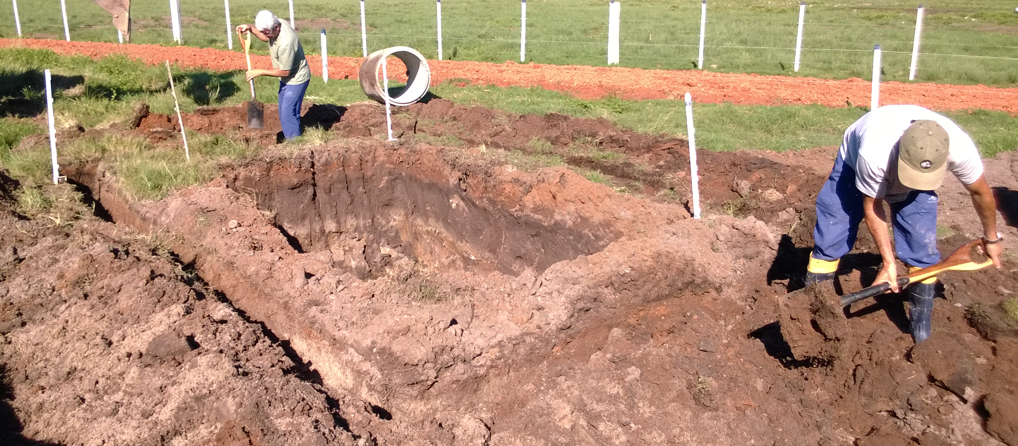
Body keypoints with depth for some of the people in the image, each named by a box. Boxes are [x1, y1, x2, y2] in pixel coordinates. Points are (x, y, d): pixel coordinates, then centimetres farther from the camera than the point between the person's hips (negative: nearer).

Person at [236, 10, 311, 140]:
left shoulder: (285, 43, -35)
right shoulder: (274, 26, -8)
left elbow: (285, 71, -26)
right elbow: (266, 38, 17)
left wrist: (259, 72, -18)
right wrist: (250, 28, 1)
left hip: (296, 79, -10)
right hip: (286, 79, 10)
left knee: (288, 114, -10)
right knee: (284, 113, 17)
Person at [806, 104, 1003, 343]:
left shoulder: (960, 149, -36)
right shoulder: (873, 155, -45)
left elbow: (980, 192, -12)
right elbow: (872, 207, -25)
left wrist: (992, 238, 4)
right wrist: (888, 261, -22)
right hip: (855, 163, -2)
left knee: (922, 249, -7)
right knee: (830, 239, -7)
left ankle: (921, 323, 10)